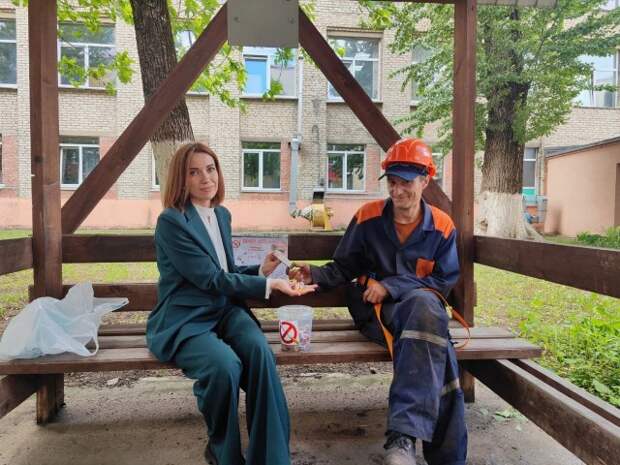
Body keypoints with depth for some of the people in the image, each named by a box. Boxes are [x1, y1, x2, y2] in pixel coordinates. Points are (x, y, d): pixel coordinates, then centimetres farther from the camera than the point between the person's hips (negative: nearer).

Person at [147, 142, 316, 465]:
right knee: (225, 365, -33)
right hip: (185, 320, -5)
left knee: (259, 349, -27)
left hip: (225, 310, 5)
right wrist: (269, 285, -15)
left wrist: (261, 271, -1)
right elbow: (211, 279, -17)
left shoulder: (222, 214, 11)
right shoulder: (171, 221, -12)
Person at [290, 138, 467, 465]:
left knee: (426, 307, -39)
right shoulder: (368, 217, 3)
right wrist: (316, 275, -16)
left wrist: (391, 286, -13)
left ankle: (403, 435, -37)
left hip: (421, 307, 2)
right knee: (438, 354, -32)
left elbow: (444, 282, 0)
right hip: (375, 309, -1)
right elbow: (344, 268, 6)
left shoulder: (442, 227, 5)